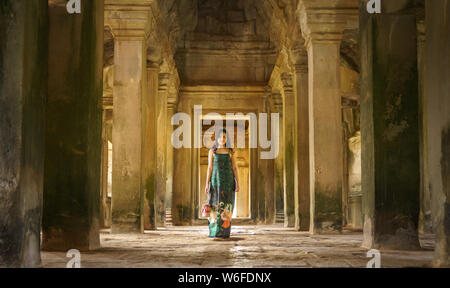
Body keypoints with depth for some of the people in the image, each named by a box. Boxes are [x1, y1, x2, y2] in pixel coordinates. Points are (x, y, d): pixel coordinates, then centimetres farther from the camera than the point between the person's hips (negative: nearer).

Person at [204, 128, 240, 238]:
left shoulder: (230, 152, 7)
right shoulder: (212, 151, 5)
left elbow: (235, 168, 5)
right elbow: (209, 168, 2)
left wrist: (237, 183, -3)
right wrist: (207, 184, -5)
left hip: (228, 181, 1)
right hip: (216, 180, -1)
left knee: (226, 206, -2)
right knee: (215, 206, -4)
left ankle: (225, 232, 4)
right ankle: (214, 232, 2)